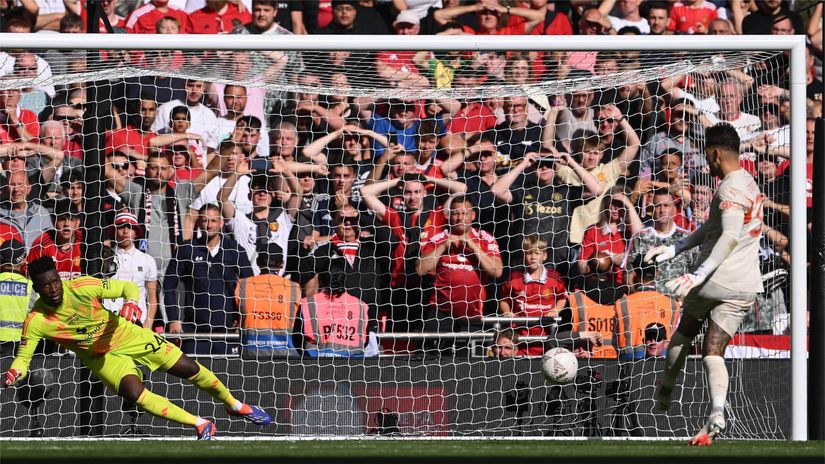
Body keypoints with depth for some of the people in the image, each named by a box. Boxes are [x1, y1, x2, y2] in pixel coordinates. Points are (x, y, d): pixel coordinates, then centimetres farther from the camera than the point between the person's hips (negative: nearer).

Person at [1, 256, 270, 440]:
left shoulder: (82, 287, -24)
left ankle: (234, 405, 29)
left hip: (125, 335, 0)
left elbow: (127, 287, -14)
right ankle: (201, 425, -8)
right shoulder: (36, 322, -23)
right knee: (135, 393, -26)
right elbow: (23, 357, -14)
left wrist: (131, 302, -37)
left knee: (189, 369, 1)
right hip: (100, 357, 0)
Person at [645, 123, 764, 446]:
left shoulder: (731, 188, -15)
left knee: (684, 332, 20)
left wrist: (699, 275, -33)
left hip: (716, 279, -7)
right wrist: (675, 249, 26)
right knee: (713, 351, 2)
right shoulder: (749, 183, 16)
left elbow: (730, 237, -28)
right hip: (745, 286, 7)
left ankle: (664, 393, 36)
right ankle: (716, 415, -19)